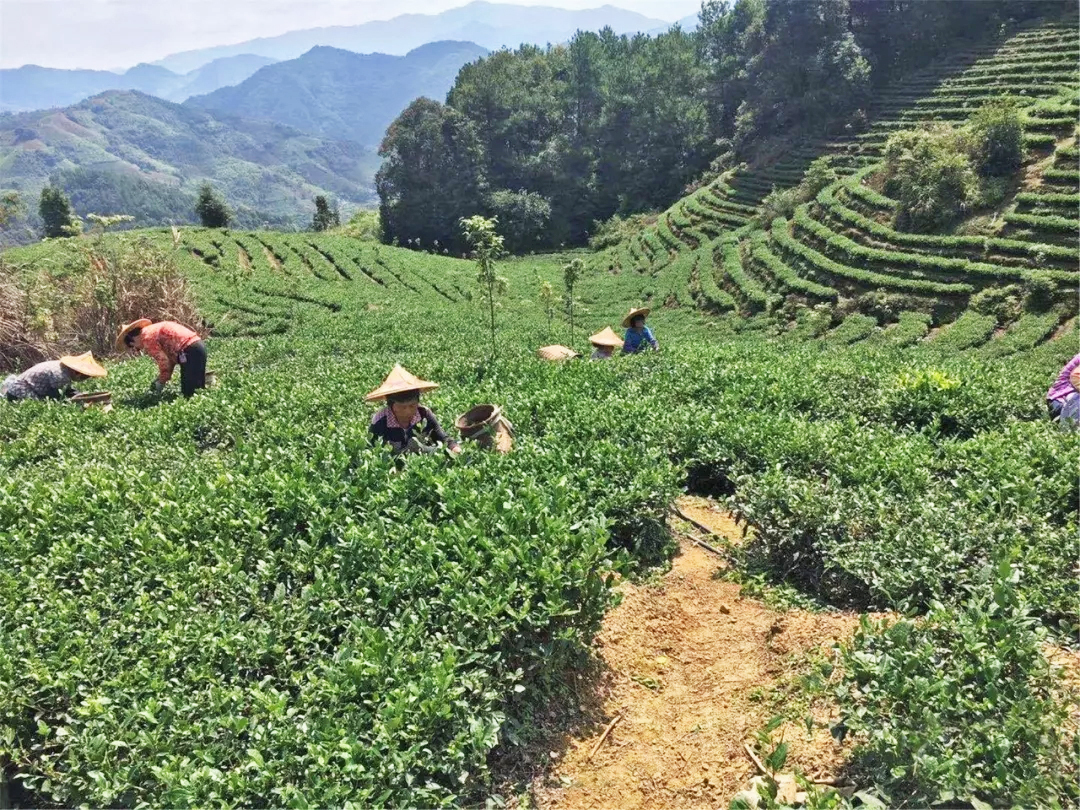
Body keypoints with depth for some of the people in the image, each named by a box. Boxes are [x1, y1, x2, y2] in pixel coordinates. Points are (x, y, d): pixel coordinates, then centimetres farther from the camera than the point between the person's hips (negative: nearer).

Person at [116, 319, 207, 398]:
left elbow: (163, 360, -11)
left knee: (188, 393, -8)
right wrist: (161, 379, 18)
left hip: (189, 350, -10)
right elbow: (169, 357, 21)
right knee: (197, 388, 15)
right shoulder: (153, 330, 24)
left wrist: (161, 382, 4)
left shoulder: (147, 337, -6)